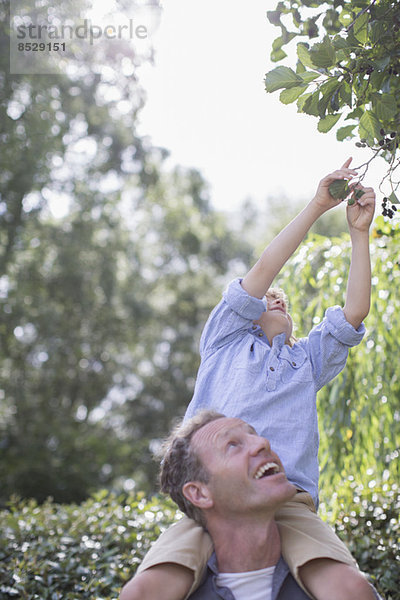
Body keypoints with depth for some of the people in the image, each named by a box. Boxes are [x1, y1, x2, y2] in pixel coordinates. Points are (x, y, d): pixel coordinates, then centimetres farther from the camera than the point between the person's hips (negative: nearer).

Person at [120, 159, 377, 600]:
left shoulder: (307, 360, 32)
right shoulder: (225, 341, 25)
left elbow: (355, 311, 19)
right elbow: (262, 271, 14)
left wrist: (359, 232, 18)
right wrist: (316, 206, 14)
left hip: (288, 502, 2)